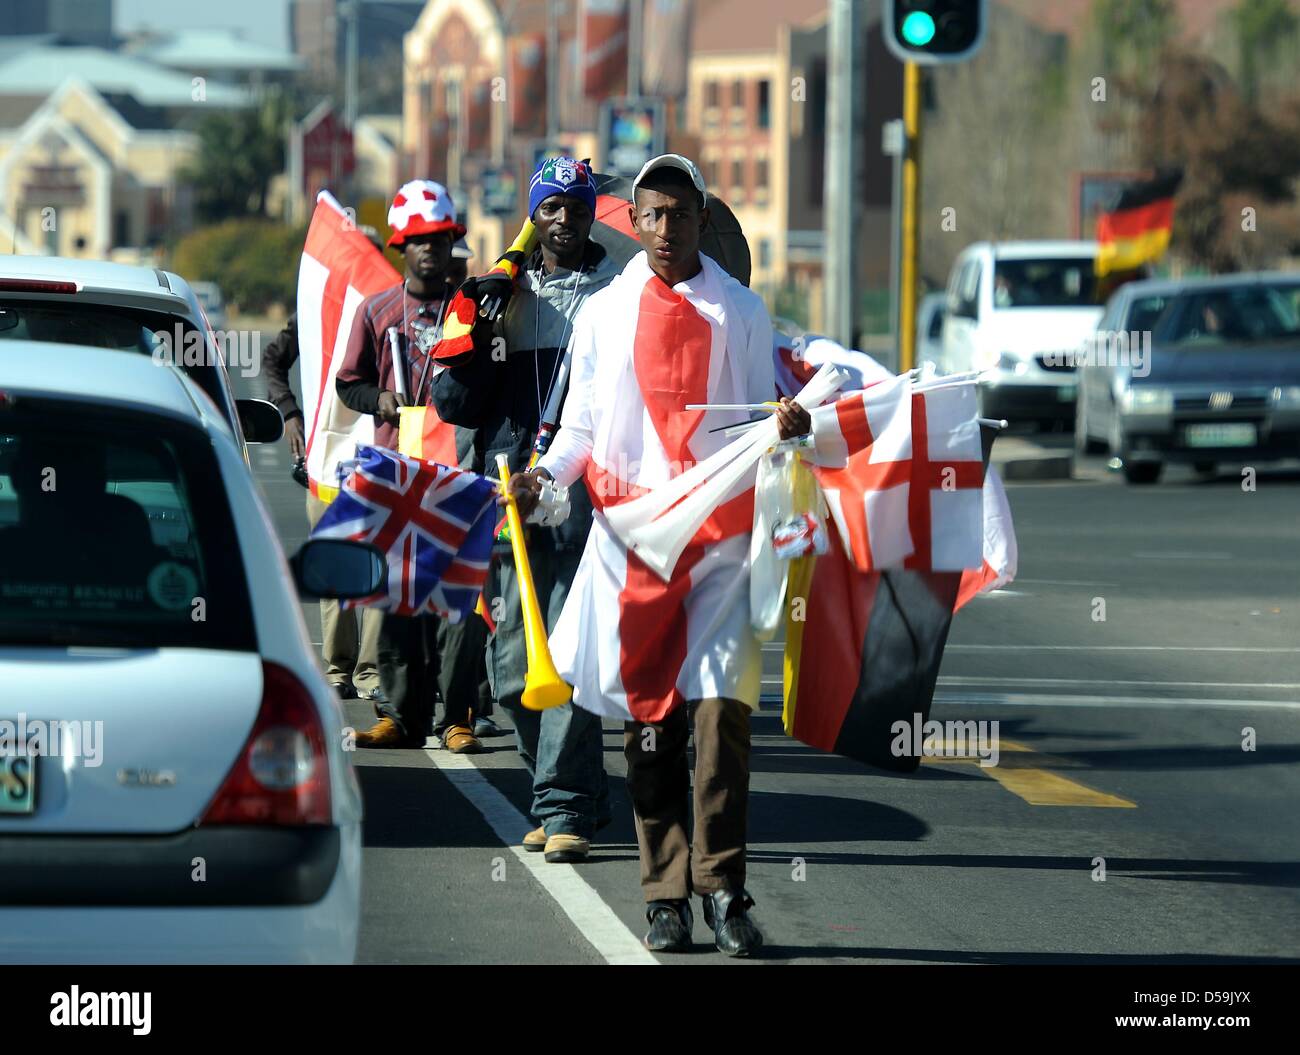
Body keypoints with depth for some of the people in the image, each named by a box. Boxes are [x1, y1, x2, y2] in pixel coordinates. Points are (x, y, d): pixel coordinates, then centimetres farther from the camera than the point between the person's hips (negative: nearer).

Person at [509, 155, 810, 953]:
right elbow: (583, 424, 12)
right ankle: (667, 894, 6)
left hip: (723, 534, -1)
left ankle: (722, 885, -4)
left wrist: (786, 425, -11)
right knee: (650, 717, 1)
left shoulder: (743, 311, 10)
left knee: (721, 709, -11)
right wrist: (545, 472, -6)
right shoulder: (605, 313, 12)